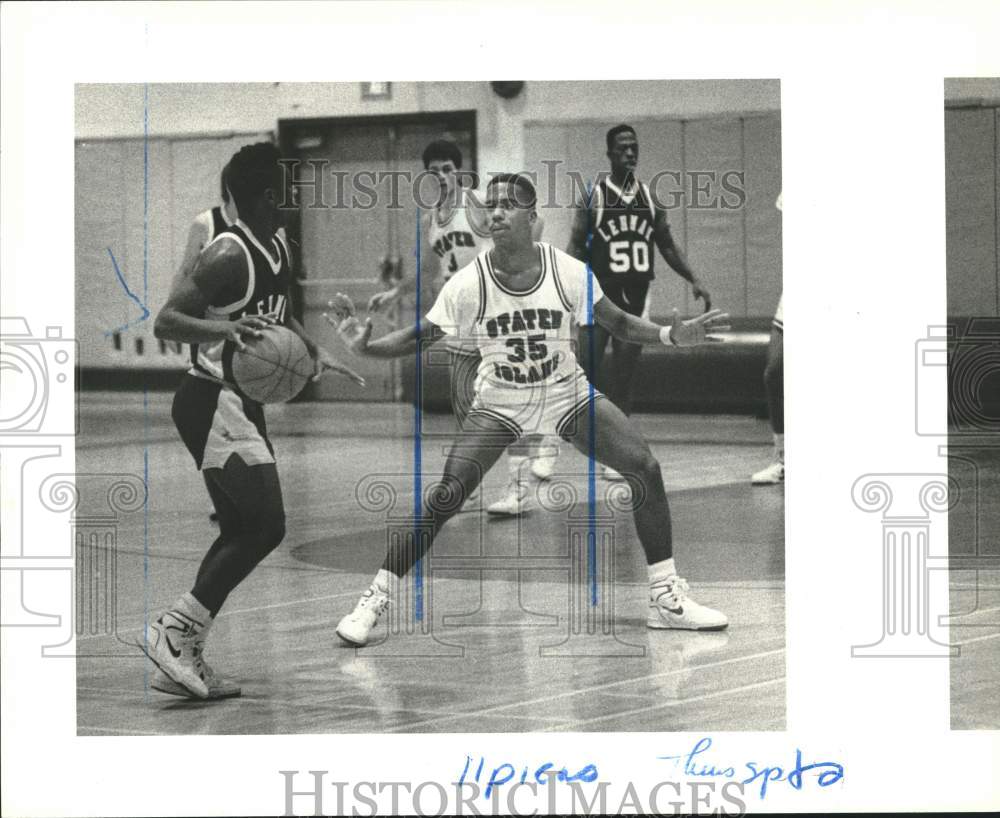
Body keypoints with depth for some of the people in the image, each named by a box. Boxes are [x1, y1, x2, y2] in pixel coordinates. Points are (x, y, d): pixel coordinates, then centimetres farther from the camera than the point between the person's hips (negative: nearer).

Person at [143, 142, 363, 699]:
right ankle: (174, 632, -9)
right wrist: (222, 329, -39)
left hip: (241, 403, 10)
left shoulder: (279, 247, 10)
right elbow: (165, 322, -23)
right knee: (266, 525, -15)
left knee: (243, 532, 10)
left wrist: (315, 351, 18)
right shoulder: (229, 255, -19)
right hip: (213, 402, -10)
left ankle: (184, 658, 13)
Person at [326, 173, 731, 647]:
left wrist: (672, 334, -20)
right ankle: (375, 598, -5)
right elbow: (420, 337, -10)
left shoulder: (567, 272, -16)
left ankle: (665, 597, 4)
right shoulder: (469, 285, -18)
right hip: (499, 404, -2)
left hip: (567, 393, 2)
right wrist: (365, 346, -27)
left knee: (645, 470, -11)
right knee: (446, 495, -18)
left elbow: (617, 323, -5)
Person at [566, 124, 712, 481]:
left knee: (623, 377, 4)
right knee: (585, 370, -9)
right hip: (599, 294, -4)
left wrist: (694, 280, 3)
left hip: (635, 296, 4)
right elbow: (576, 247, -5)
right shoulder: (593, 196, -4)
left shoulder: (650, 197, 8)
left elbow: (667, 246, 14)